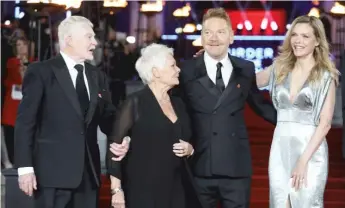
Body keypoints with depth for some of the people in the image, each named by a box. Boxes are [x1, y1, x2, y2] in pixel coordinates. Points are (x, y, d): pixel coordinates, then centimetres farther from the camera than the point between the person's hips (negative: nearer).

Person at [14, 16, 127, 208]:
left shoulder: (97, 76, 15)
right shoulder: (41, 72, -2)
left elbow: (107, 119, 15)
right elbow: (25, 122, -5)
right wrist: (25, 167, -12)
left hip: (88, 171, 6)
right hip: (53, 170, -5)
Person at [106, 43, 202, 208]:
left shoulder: (178, 103, 11)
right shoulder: (135, 103, -7)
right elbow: (115, 146, -9)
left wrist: (189, 149, 0)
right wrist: (116, 189, -15)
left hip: (176, 190, 6)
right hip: (143, 191, -5)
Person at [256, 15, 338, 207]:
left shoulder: (326, 76, -4)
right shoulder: (280, 68, 8)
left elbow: (325, 122, -8)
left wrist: (303, 160, -15)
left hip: (311, 151, -4)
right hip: (280, 149, 4)